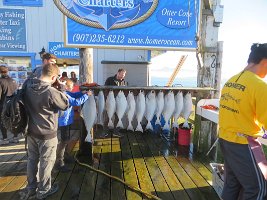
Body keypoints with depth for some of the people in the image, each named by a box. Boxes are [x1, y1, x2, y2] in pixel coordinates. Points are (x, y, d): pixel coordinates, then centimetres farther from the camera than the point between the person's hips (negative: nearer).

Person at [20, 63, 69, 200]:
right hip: (47, 133, -7)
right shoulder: (51, 92, -28)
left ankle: (31, 188, 39)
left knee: (32, 159, 21)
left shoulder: (27, 84, -7)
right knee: (46, 162, 12)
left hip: (30, 131, 7)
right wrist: (61, 91, 2)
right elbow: (65, 105, -12)